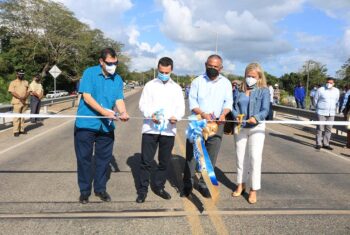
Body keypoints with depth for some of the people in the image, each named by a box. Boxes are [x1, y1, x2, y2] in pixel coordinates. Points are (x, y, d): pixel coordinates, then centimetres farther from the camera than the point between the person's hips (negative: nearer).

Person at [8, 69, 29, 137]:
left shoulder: (26, 82, 14)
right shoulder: (13, 82, 1)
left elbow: (28, 91, 10)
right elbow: (12, 92, -9)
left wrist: (25, 97, -10)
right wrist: (20, 97, -20)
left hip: (25, 102, 4)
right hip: (17, 102, -4)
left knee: (23, 116, 8)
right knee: (17, 117, -4)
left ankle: (21, 129, 14)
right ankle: (16, 131, -2)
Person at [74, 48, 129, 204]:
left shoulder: (117, 79, 6)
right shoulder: (90, 73, -6)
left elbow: (119, 99, 0)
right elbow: (86, 96, -14)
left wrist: (123, 112, -23)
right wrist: (104, 111, -24)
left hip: (106, 126, 4)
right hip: (86, 124, -3)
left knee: (104, 158, 10)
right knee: (84, 157, 5)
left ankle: (100, 189, 26)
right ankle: (84, 190, 20)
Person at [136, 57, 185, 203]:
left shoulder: (176, 88, 11)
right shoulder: (150, 85, 6)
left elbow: (181, 107, 4)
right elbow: (143, 104, 0)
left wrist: (176, 117, -19)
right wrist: (151, 115, -21)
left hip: (169, 130, 2)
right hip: (150, 129, -2)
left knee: (164, 161, 11)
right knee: (146, 161, 0)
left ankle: (158, 187, 27)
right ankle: (142, 190, 12)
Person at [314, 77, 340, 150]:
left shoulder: (336, 91, 6)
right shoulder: (321, 90, -5)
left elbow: (336, 101, 18)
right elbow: (316, 100, 5)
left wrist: (334, 109, 19)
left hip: (331, 113, 4)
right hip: (321, 112, -4)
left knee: (328, 129, 6)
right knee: (320, 128, -3)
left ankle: (326, 144, 15)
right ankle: (318, 144, 3)